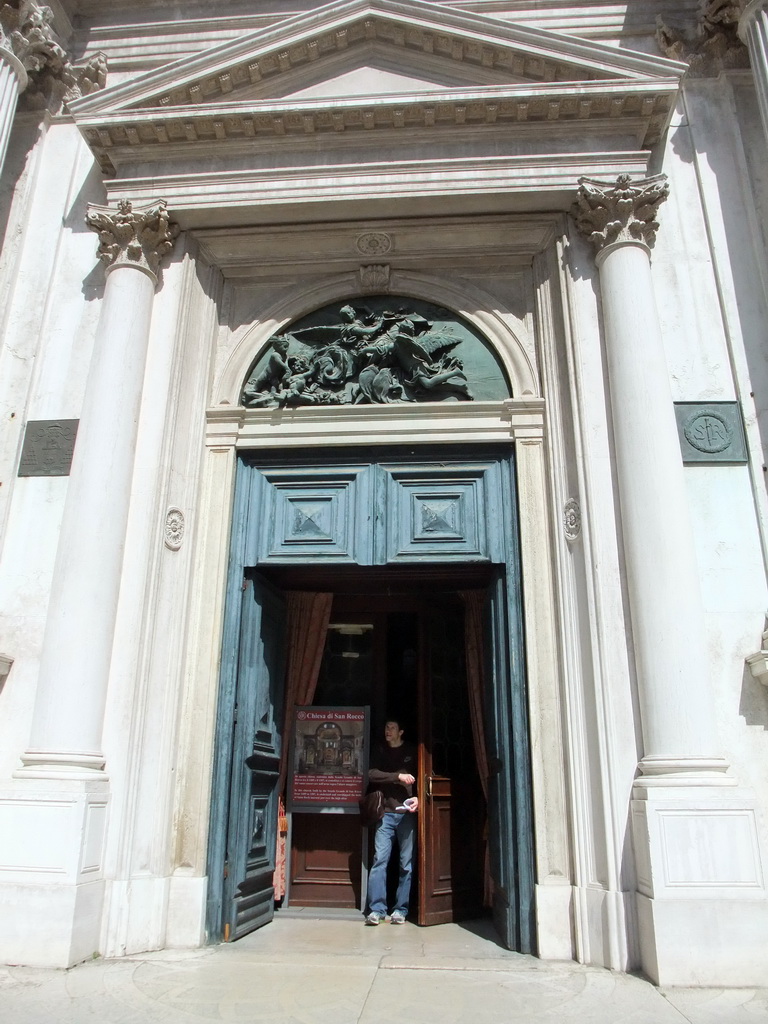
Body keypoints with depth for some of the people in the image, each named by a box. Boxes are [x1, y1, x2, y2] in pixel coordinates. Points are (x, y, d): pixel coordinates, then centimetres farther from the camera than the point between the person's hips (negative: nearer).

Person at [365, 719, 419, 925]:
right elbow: (372, 774, -2)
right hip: (386, 813, 1)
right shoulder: (380, 752, 13)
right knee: (379, 860, -5)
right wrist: (398, 776, -11)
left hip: (407, 814, -1)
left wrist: (418, 797, -12)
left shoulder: (412, 751, 9)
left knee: (407, 864, 0)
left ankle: (401, 910, 8)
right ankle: (377, 909, 0)